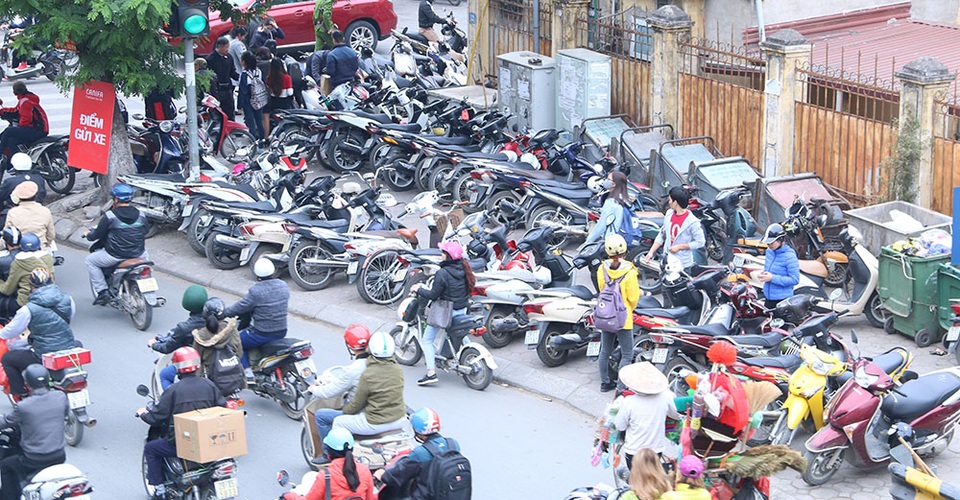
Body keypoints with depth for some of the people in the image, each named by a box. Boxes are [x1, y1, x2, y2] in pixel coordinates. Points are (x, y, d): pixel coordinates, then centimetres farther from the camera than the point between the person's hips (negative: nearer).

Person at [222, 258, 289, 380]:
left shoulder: (256, 291, -20)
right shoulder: (283, 286, -1)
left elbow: (240, 307, -12)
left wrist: (224, 313, 6)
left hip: (262, 333, -7)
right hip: (282, 332, 7)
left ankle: (248, 375, 6)